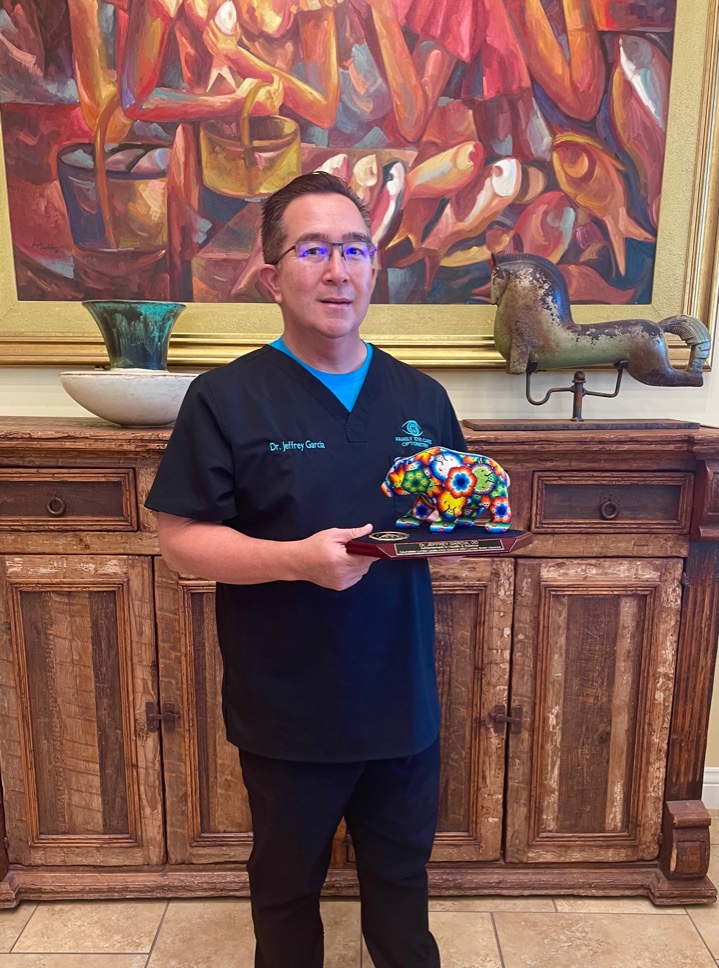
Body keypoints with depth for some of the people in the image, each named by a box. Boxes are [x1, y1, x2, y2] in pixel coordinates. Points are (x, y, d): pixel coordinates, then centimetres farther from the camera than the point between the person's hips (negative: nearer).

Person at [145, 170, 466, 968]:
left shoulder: (421, 397, 2)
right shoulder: (226, 398, -11)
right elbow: (179, 538, -13)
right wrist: (298, 558, -27)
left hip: (402, 698, 4)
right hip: (287, 712, -3)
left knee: (402, 869, 26)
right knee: (288, 880, 22)